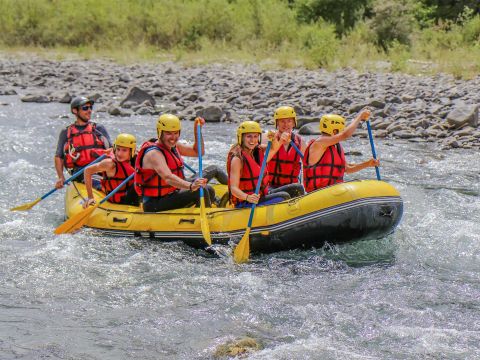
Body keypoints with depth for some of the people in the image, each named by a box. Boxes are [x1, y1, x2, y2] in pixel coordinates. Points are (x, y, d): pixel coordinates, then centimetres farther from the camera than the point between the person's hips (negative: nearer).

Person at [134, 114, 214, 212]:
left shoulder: (172, 146, 10)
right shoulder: (154, 153, -20)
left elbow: (198, 152, 19)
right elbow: (168, 178, -37)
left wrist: (197, 130, 4)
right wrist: (191, 186, -53)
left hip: (171, 195, 10)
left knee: (209, 190, 8)